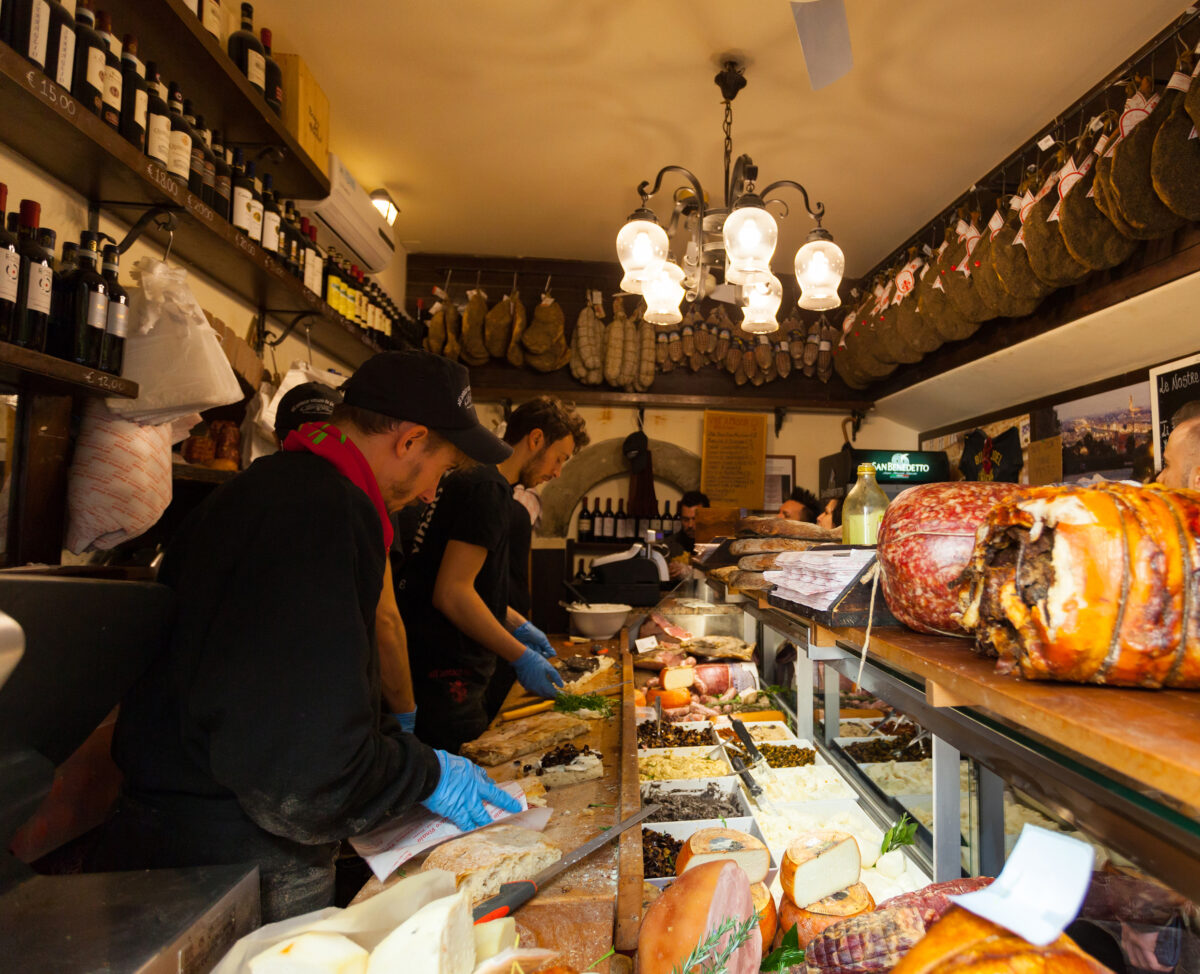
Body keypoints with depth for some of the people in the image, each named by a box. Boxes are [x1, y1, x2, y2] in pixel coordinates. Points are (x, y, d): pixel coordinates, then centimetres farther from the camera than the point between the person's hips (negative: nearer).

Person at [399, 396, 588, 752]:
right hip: (446, 676, -10)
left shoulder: (475, 481, 14)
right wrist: (521, 656, -18)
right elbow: (451, 594, -24)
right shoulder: (488, 491, -18)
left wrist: (518, 625, 17)